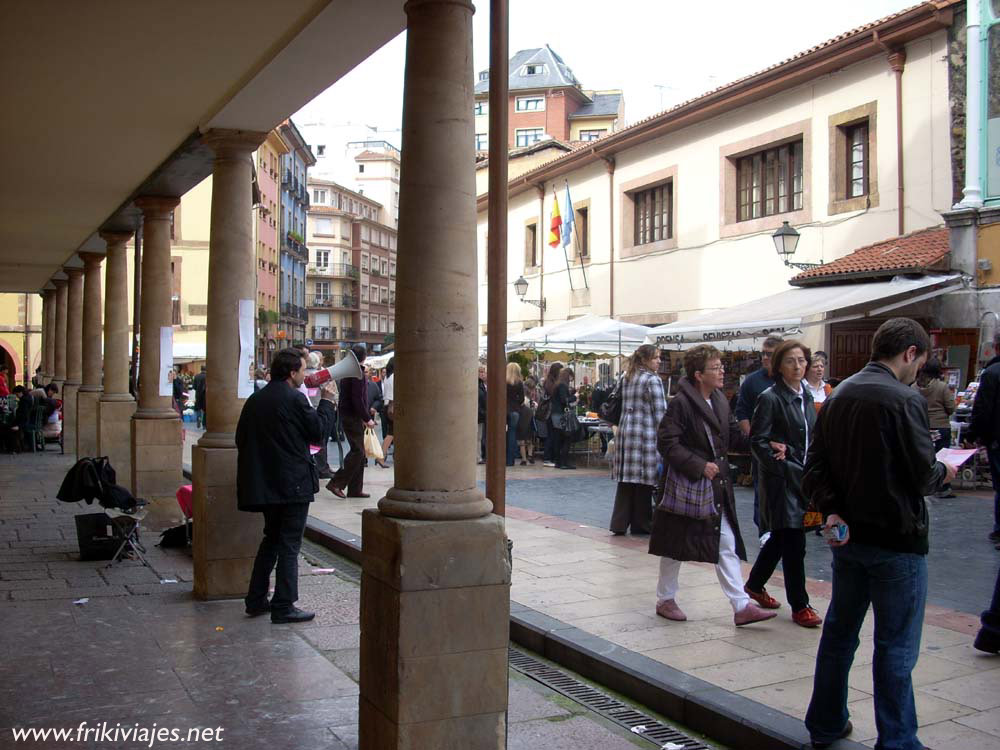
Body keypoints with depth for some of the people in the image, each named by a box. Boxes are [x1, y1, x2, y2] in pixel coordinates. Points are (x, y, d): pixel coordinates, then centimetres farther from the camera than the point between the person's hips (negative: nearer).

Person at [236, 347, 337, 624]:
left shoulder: (254, 400, 6)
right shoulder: (295, 400, -15)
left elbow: (241, 439, 10)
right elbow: (319, 430, -8)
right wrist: (327, 402, 5)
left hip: (264, 483, 7)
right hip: (293, 484, -7)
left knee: (271, 539, 20)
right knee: (289, 544, 1)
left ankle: (256, 599, 23)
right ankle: (283, 606, 5)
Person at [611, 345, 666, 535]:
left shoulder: (627, 379, 14)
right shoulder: (653, 380, -8)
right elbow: (660, 412, -10)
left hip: (626, 431, 7)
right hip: (645, 433, -7)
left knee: (626, 480, 8)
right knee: (644, 480, 1)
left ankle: (620, 523, 10)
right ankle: (641, 523, 8)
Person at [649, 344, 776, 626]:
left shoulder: (720, 400, 7)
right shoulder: (680, 403, -17)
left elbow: (733, 435, 12)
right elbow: (666, 443, -19)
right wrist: (699, 466, -22)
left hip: (717, 486, 7)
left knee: (727, 546, 7)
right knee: (675, 546, 8)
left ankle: (742, 606, 11)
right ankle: (665, 599, 25)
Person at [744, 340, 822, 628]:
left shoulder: (806, 396, 11)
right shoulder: (771, 398, -11)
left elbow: (811, 435, 17)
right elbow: (757, 441, -14)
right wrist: (782, 467, -18)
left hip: (802, 477, 8)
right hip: (781, 479, -8)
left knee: (781, 537, 17)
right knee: (793, 542, -4)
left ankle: (754, 585, 36)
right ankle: (799, 606, 7)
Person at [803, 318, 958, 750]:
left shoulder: (837, 397, 6)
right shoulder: (905, 400, -16)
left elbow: (814, 467, 3)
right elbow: (922, 476, -16)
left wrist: (832, 511, -3)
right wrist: (944, 472, 5)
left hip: (848, 536, 7)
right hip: (896, 540, -7)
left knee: (839, 632, 17)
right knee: (895, 645, 3)